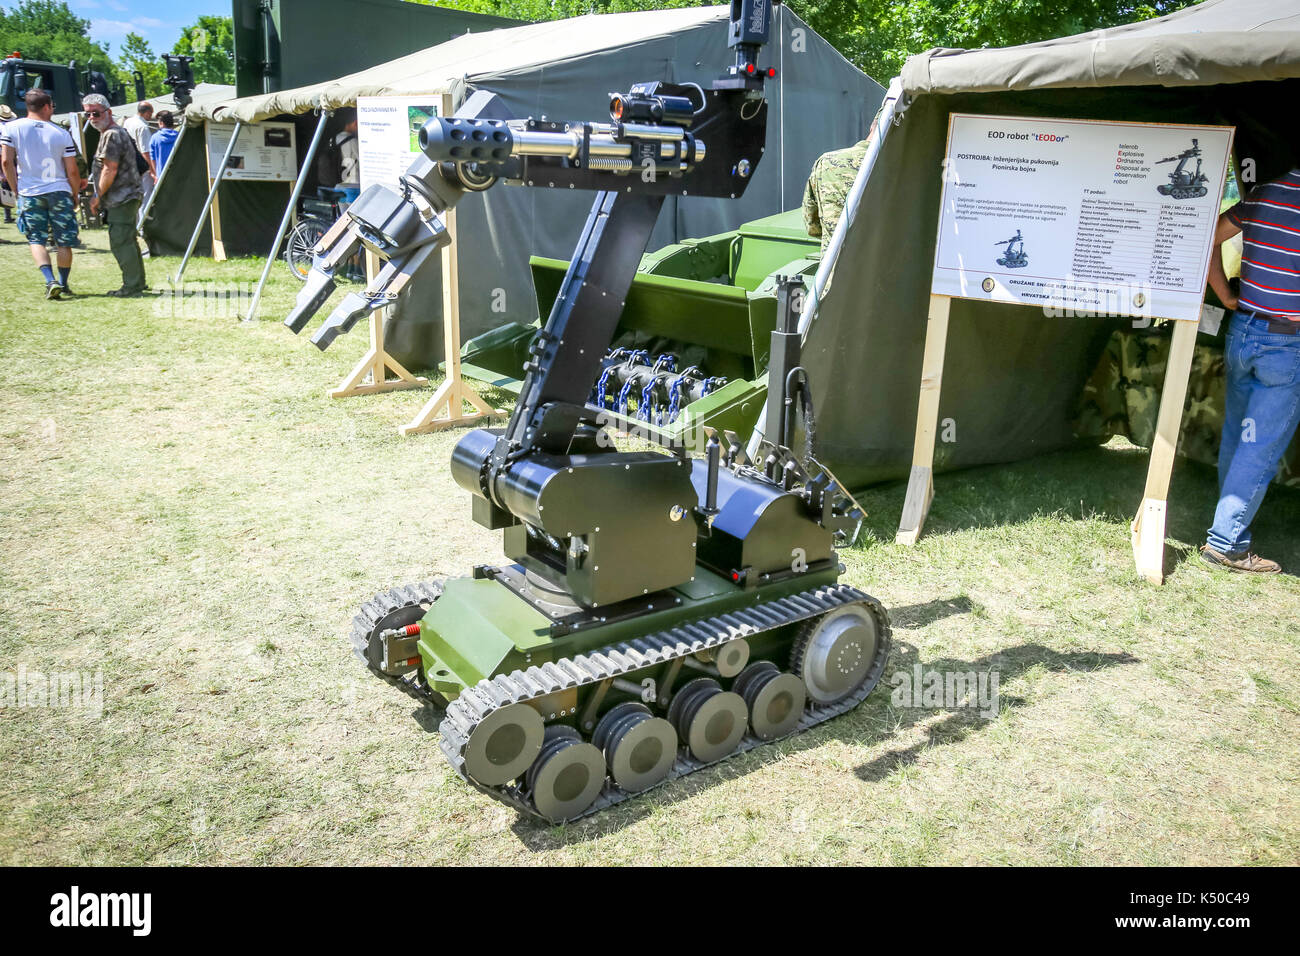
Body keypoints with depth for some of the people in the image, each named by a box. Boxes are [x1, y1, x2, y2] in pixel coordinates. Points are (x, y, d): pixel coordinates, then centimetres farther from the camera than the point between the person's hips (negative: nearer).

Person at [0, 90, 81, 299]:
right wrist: (75, 196, 13)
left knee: (36, 239, 4)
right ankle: (63, 283, 15)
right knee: (63, 242, 8)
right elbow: (72, 171, -1)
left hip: (29, 193, 1)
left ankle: (51, 281, -14)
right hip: (59, 191, 0)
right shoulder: (62, 133, 0)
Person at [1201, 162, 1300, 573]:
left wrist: (1226, 297, 11)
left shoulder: (1263, 194, 3)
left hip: (1242, 330, 6)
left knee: (1235, 436, 17)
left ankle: (1230, 529, 30)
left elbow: (1209, 238, 10)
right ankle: (1226, 541, 4)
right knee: (1261, 447, 1)